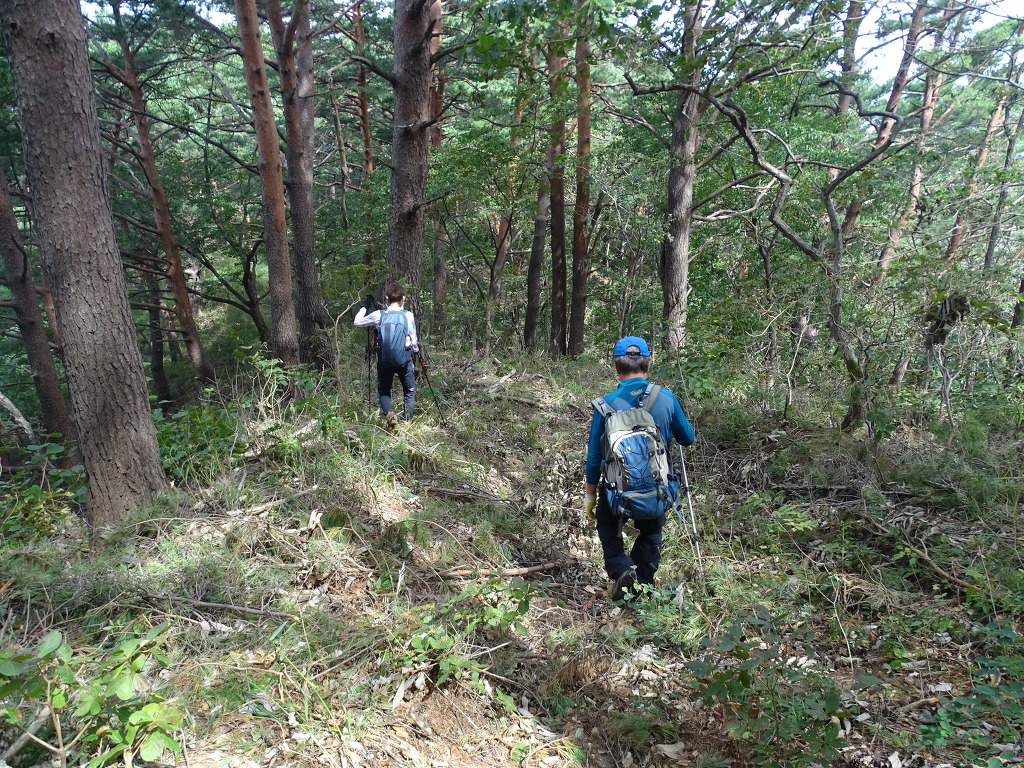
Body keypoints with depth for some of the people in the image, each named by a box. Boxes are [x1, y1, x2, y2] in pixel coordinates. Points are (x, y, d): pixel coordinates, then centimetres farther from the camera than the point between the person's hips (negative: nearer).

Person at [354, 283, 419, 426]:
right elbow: (413, 340, 0)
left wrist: (365, 306, 27)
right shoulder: (408, 315, -5)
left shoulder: (378, 315, -2)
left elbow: (358, 321, 14)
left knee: (383, 391, 17)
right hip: (404, 360, -1)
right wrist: (415, 349, 21)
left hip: (384, 361, 1)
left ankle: (389, 413, -10)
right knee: (410, 392, 14)